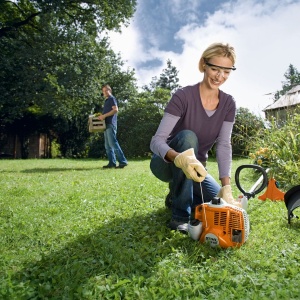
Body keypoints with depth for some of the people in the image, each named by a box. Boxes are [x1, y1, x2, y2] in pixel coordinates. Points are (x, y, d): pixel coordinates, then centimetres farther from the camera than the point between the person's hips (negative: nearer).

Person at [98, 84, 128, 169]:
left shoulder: (112, 99, -3)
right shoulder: (106, 100, 24)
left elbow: (115, 110, -16)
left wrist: (104, 115, -18)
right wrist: (101, 116, 12)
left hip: (111, 124, -10)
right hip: (107, 124, 10)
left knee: (113, 143, -14)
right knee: (107, 145, 7)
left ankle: (123, 161, -11)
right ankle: (112, 163, 9)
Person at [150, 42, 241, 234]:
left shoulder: (228, 104, -7)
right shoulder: (184, 96, -22)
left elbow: (224, 145, -15)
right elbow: (156, 141, -29)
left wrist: (226, 188, -27)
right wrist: (180, 159, -50)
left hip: (195, 169, 5)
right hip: (168, 164, -4)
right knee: (188, 136, -35)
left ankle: (178, 195, 16)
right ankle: (180, 216, -26)